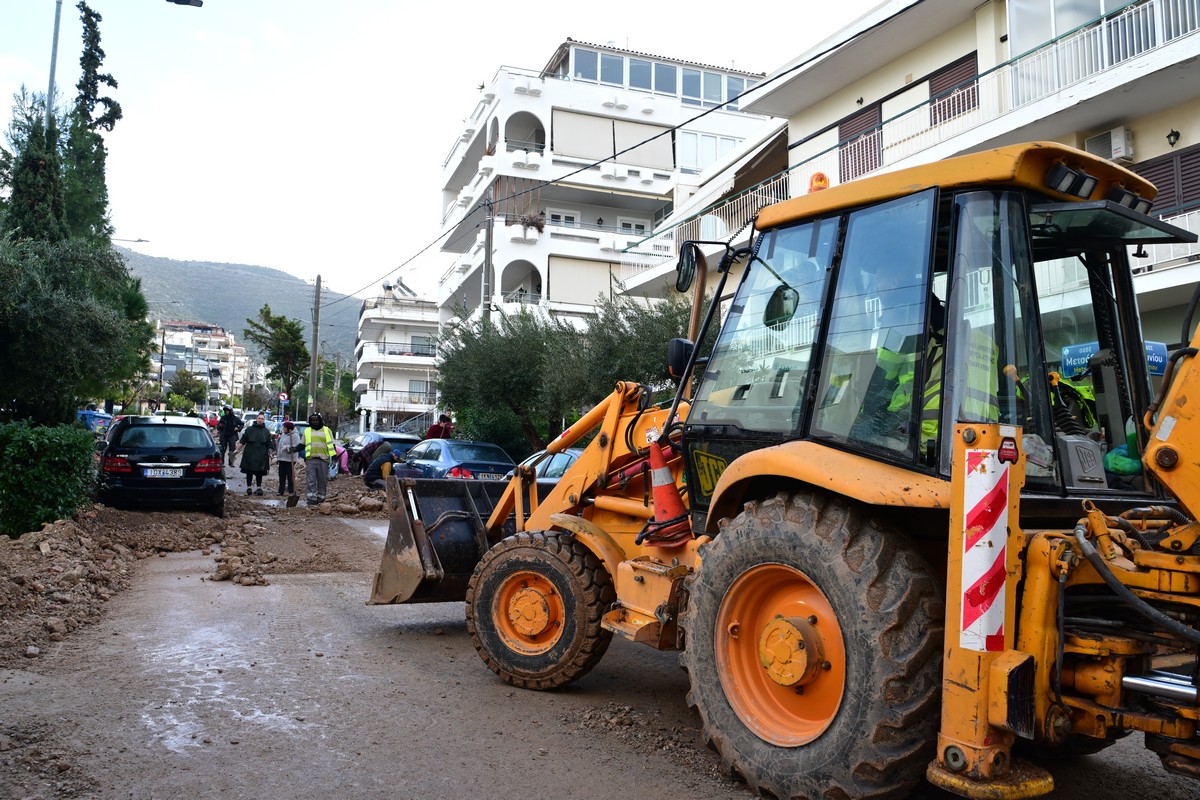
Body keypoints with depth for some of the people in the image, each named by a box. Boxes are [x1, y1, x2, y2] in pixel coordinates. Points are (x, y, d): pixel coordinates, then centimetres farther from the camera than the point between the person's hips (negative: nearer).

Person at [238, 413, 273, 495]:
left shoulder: (266, 432, 7)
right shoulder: (249, 429, 3)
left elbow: (269, 445, 10)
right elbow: (243, 441, 6)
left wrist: (270, 454, 5)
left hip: (261, 455, 1)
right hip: (249, 455, -1)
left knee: (259, 472, 3)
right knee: (249, 472, 3)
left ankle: (259, 487, 10)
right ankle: (249, 487, 11)